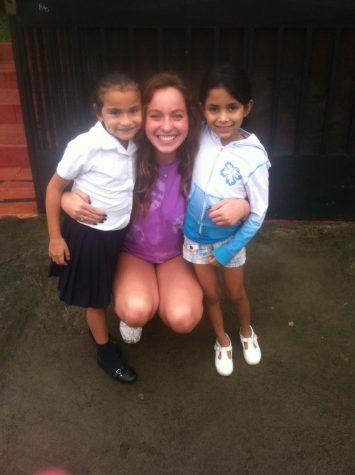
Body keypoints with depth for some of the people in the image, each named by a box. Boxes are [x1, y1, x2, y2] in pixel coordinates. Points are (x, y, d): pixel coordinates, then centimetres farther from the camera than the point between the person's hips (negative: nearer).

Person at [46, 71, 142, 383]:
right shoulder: (85, 146, -24)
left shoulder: (135, 145, -8)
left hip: (120, 233, 5)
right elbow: (54, 188, -15)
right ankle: (105, 351, 36)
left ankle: (98, 329, 50)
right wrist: (55, 237, -12)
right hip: (89, 234, -5)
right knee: (96, 298, 14)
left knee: (108, 293, 24)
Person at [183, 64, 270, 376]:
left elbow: (258, 215, -16)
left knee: (236, 293, 20)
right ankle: (222, 341, 45)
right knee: (211, 294, 19)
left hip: (230, 237, -2)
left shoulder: (254, 158, -24)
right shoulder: (201, 135, -16)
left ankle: (247, 333, 51)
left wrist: (228, 250, -12)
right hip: (195, 236, 2)